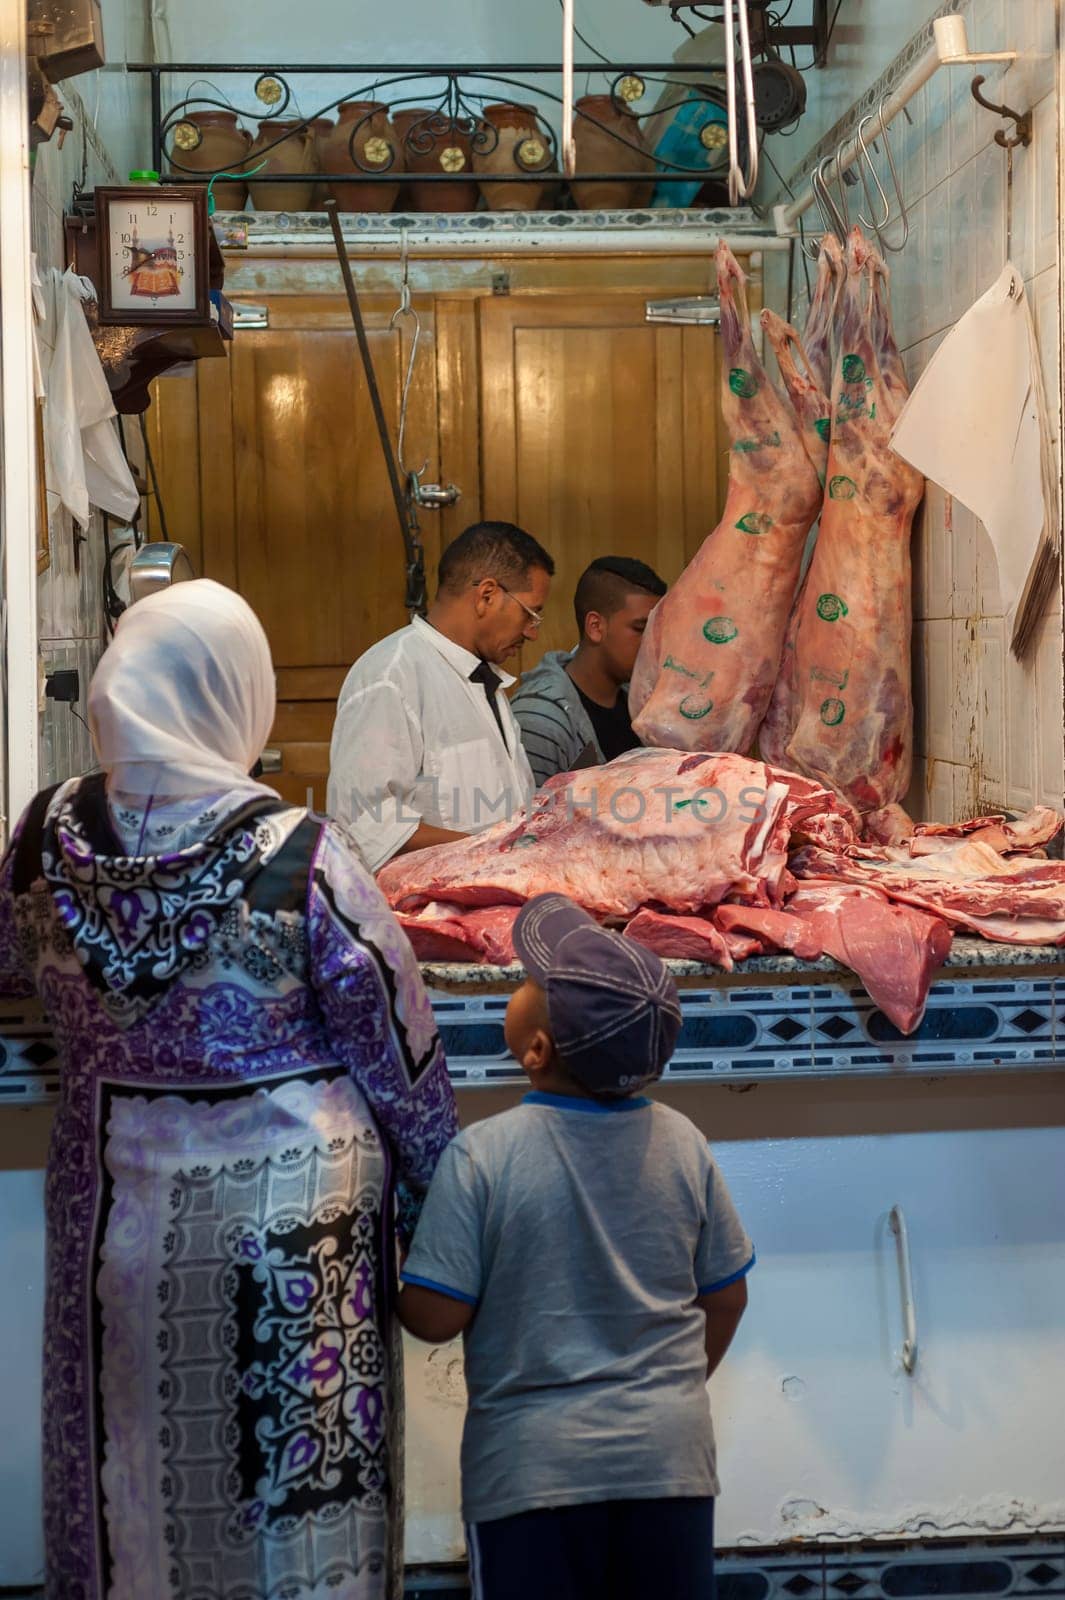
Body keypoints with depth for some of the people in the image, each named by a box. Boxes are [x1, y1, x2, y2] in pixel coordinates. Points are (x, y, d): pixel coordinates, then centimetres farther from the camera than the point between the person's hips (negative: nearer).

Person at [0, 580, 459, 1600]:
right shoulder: (295, 855, -18)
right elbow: (396, 1039, -9)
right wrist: (432, 1181, 5)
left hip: (112, 1200, 4)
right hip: (284, 1203, -3)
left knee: (123, 1456, 17)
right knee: (292, 1471, 10)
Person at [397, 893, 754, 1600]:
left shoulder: (481, 1156, -16)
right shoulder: (681, 1142, -4)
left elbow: (434, 1317, -14)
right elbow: (726, 1297, 6)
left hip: (532, 1466, -3)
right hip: (670, 1455, 3)